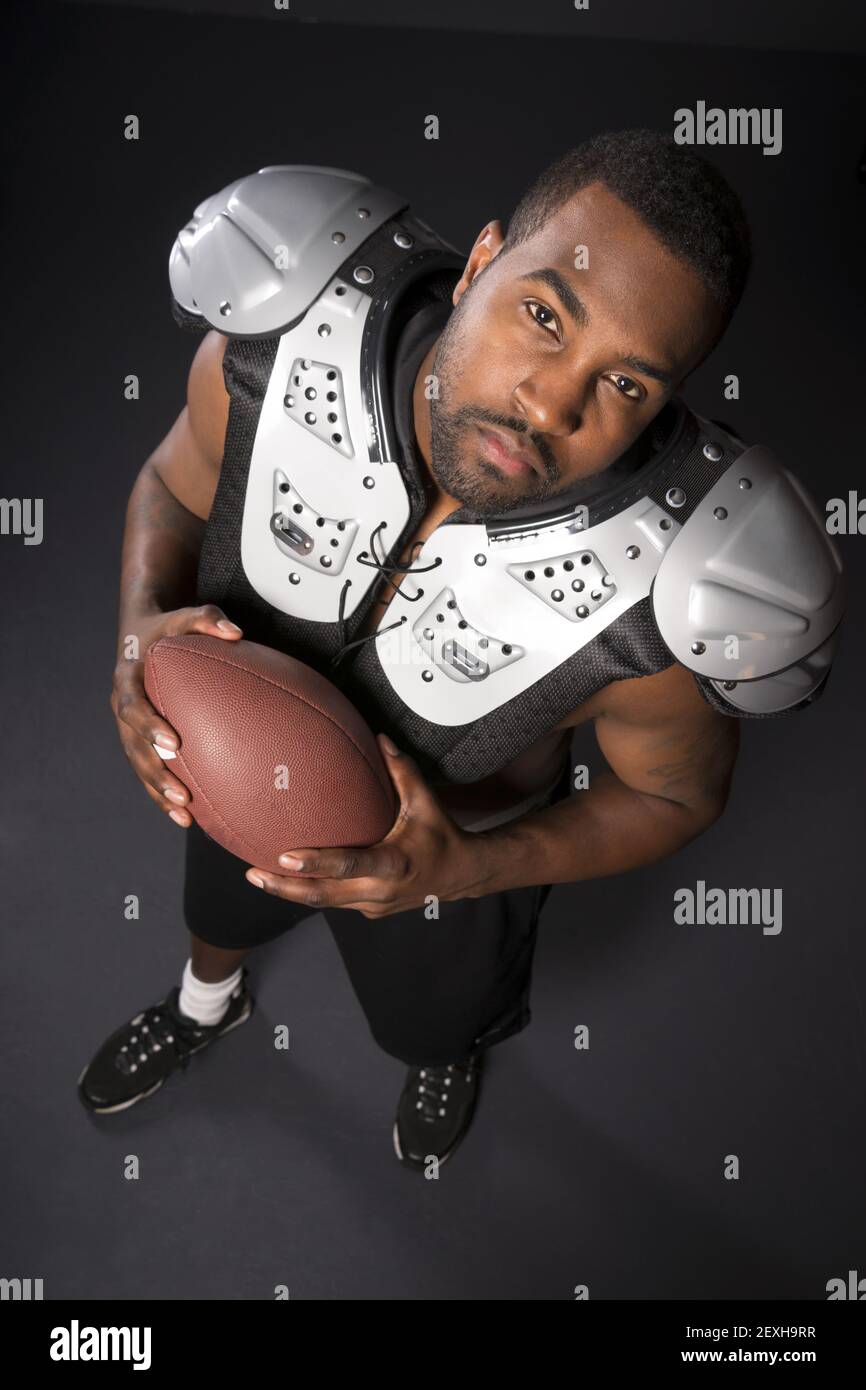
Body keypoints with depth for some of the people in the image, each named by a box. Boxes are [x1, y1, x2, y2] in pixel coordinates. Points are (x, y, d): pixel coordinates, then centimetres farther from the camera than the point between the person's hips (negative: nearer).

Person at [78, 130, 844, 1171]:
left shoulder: (658, 608, -40)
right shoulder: (277, 349, -34)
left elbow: (677, 795, -18)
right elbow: (175, 484, -11)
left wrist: (470, 868, -33)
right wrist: (142, 626, -32)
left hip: (453, 855, -2)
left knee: (435, 1015, 33)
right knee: (218, 905, 37)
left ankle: (452, 1056, 75)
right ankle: (206, 1004, 77)